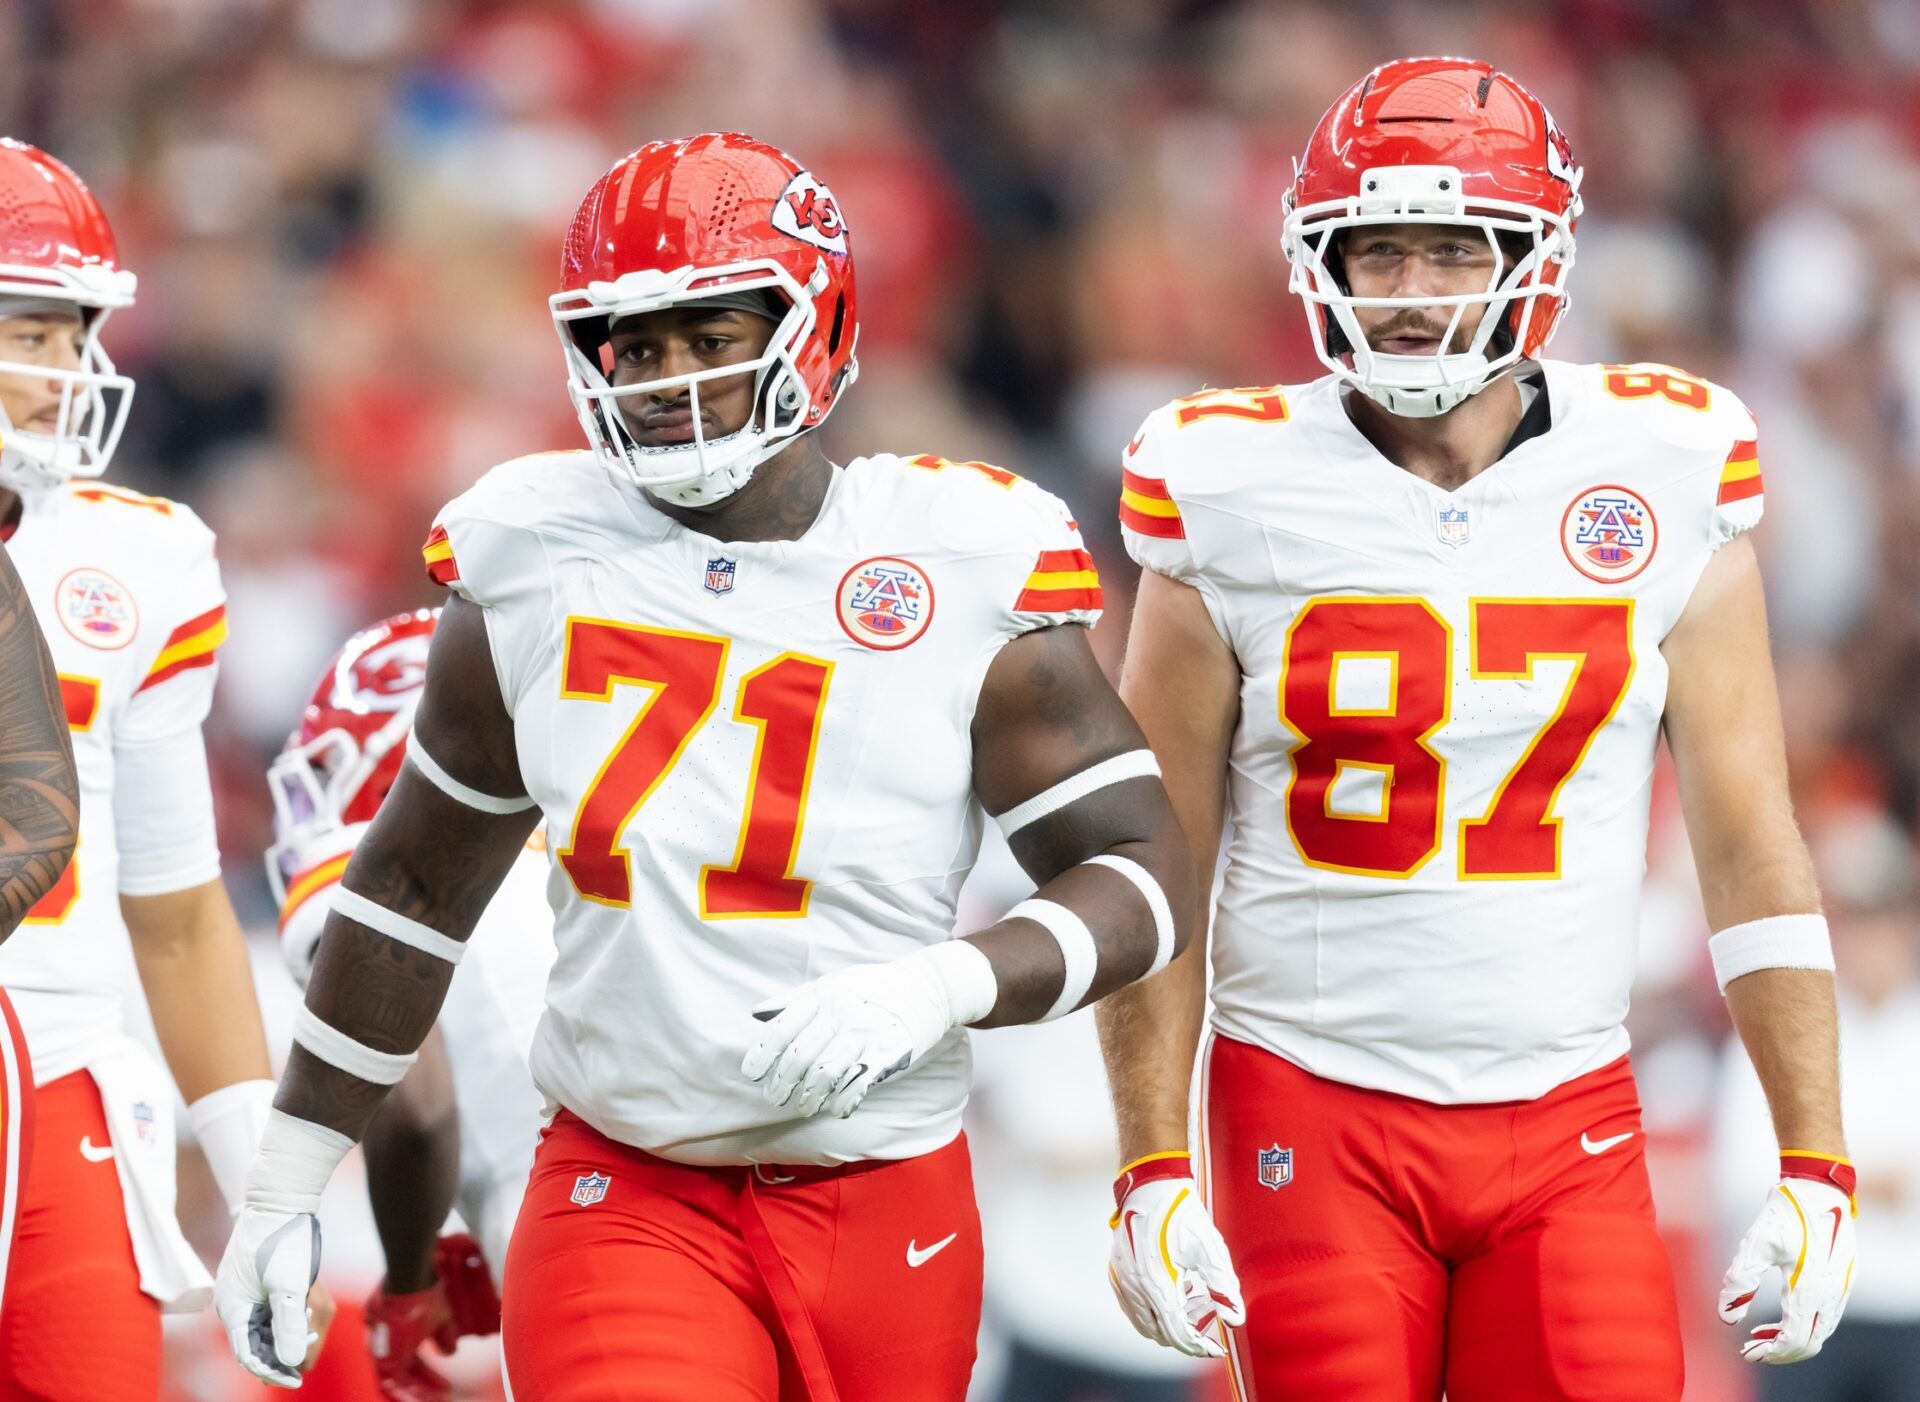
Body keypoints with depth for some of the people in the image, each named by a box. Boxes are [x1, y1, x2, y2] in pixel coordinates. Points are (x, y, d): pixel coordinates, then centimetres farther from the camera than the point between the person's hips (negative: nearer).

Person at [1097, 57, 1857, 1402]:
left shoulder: (1664, 475, 1)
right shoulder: (1236, 494, -2)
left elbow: (1752, 847, 4)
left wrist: (1815, 1169, 0)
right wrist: (1153, 1174, -2)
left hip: (1569, 1126, 1)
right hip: (1315, 1122, -1)